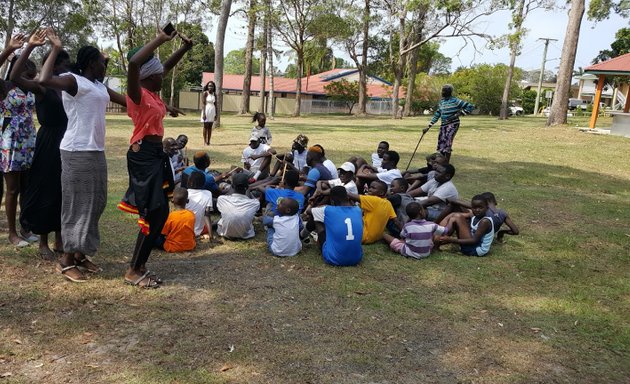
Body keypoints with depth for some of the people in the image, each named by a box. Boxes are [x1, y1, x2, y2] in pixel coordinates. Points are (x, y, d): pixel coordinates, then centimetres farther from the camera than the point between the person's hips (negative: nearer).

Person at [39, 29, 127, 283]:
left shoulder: (98, 86, 17)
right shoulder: (73, 80, -8)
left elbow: (126, 100, 27)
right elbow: (44, 80, -28)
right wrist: (55, 49, -18)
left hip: (96, 151, 9)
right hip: (78, 152, -9)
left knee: (95, 203, 11)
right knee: (78, 204, -5)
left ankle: (80, 253, 22)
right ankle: (66, 259, 5)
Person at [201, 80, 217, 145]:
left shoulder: (214, 94, 7)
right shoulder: (205, 93, -7)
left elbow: (215, 104, 11)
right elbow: (203, 104, -11)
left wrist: (216, 114, 8)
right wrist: (203, 114, -17)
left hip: (212, 110, 5)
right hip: (206, 110, -5)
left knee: (210, 127, 7)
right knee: (206, 126, 0)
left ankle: (208, 141, 11)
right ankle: (205, 141, 6)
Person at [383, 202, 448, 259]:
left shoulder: (407, 226, -16)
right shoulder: (431, 225, -12)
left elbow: (402, 237, -1)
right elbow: (445, 230, -1)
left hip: (409, 253, -4)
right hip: (426, 253, 4)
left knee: (385, 235, 1)